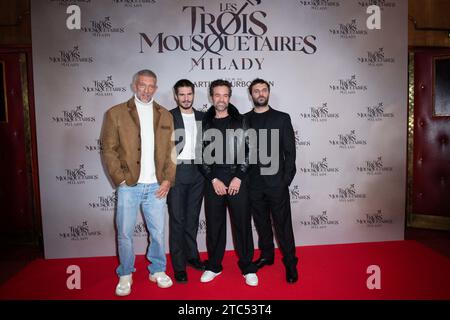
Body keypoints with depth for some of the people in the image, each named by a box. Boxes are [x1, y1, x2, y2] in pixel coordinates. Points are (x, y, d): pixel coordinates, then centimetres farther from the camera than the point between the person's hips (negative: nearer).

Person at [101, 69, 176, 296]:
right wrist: (120, 179, -8)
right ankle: (125, 275, 28)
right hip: (129, 185, -2)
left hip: (156, 186, 2)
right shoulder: (116, 113, 1)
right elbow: (109, 150, -1)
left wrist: (168, 179, -1)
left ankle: (157, 270, 30)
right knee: (125, 233, 8)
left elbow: (170, 151, 8)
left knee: (158, 232, 11)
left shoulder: (165, 115, 9)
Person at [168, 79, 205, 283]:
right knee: (177, 219, 2)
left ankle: (192, 255, 29)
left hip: (197, 173, 4)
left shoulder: (203, 118, 11)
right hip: (176, 172, -3)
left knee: (193, 217, 14)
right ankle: (179, 265, 11)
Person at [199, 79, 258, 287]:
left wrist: (238, 178, -9)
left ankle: (247, 267, 18)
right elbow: (201, 154, 3)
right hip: (213, 182, 1)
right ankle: (214, 266, 24)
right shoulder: (205, 123, 7)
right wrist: (213, 179, -7)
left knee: (242, 223, 3)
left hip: (237, 180, -1)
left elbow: (248, 151, 0)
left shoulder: (240, 121, 5)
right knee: (214, 224, 8)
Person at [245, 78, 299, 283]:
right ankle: (266, 255, 31)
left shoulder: (282, 118, 4)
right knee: (261, 222, 14)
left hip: (276, 182, -2)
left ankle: (290, 262, 17)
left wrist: (287, 179, -6)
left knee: (283, 224, 3)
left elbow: (290, 151, 1)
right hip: (254, 183, 2)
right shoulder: (244, 120, 7)